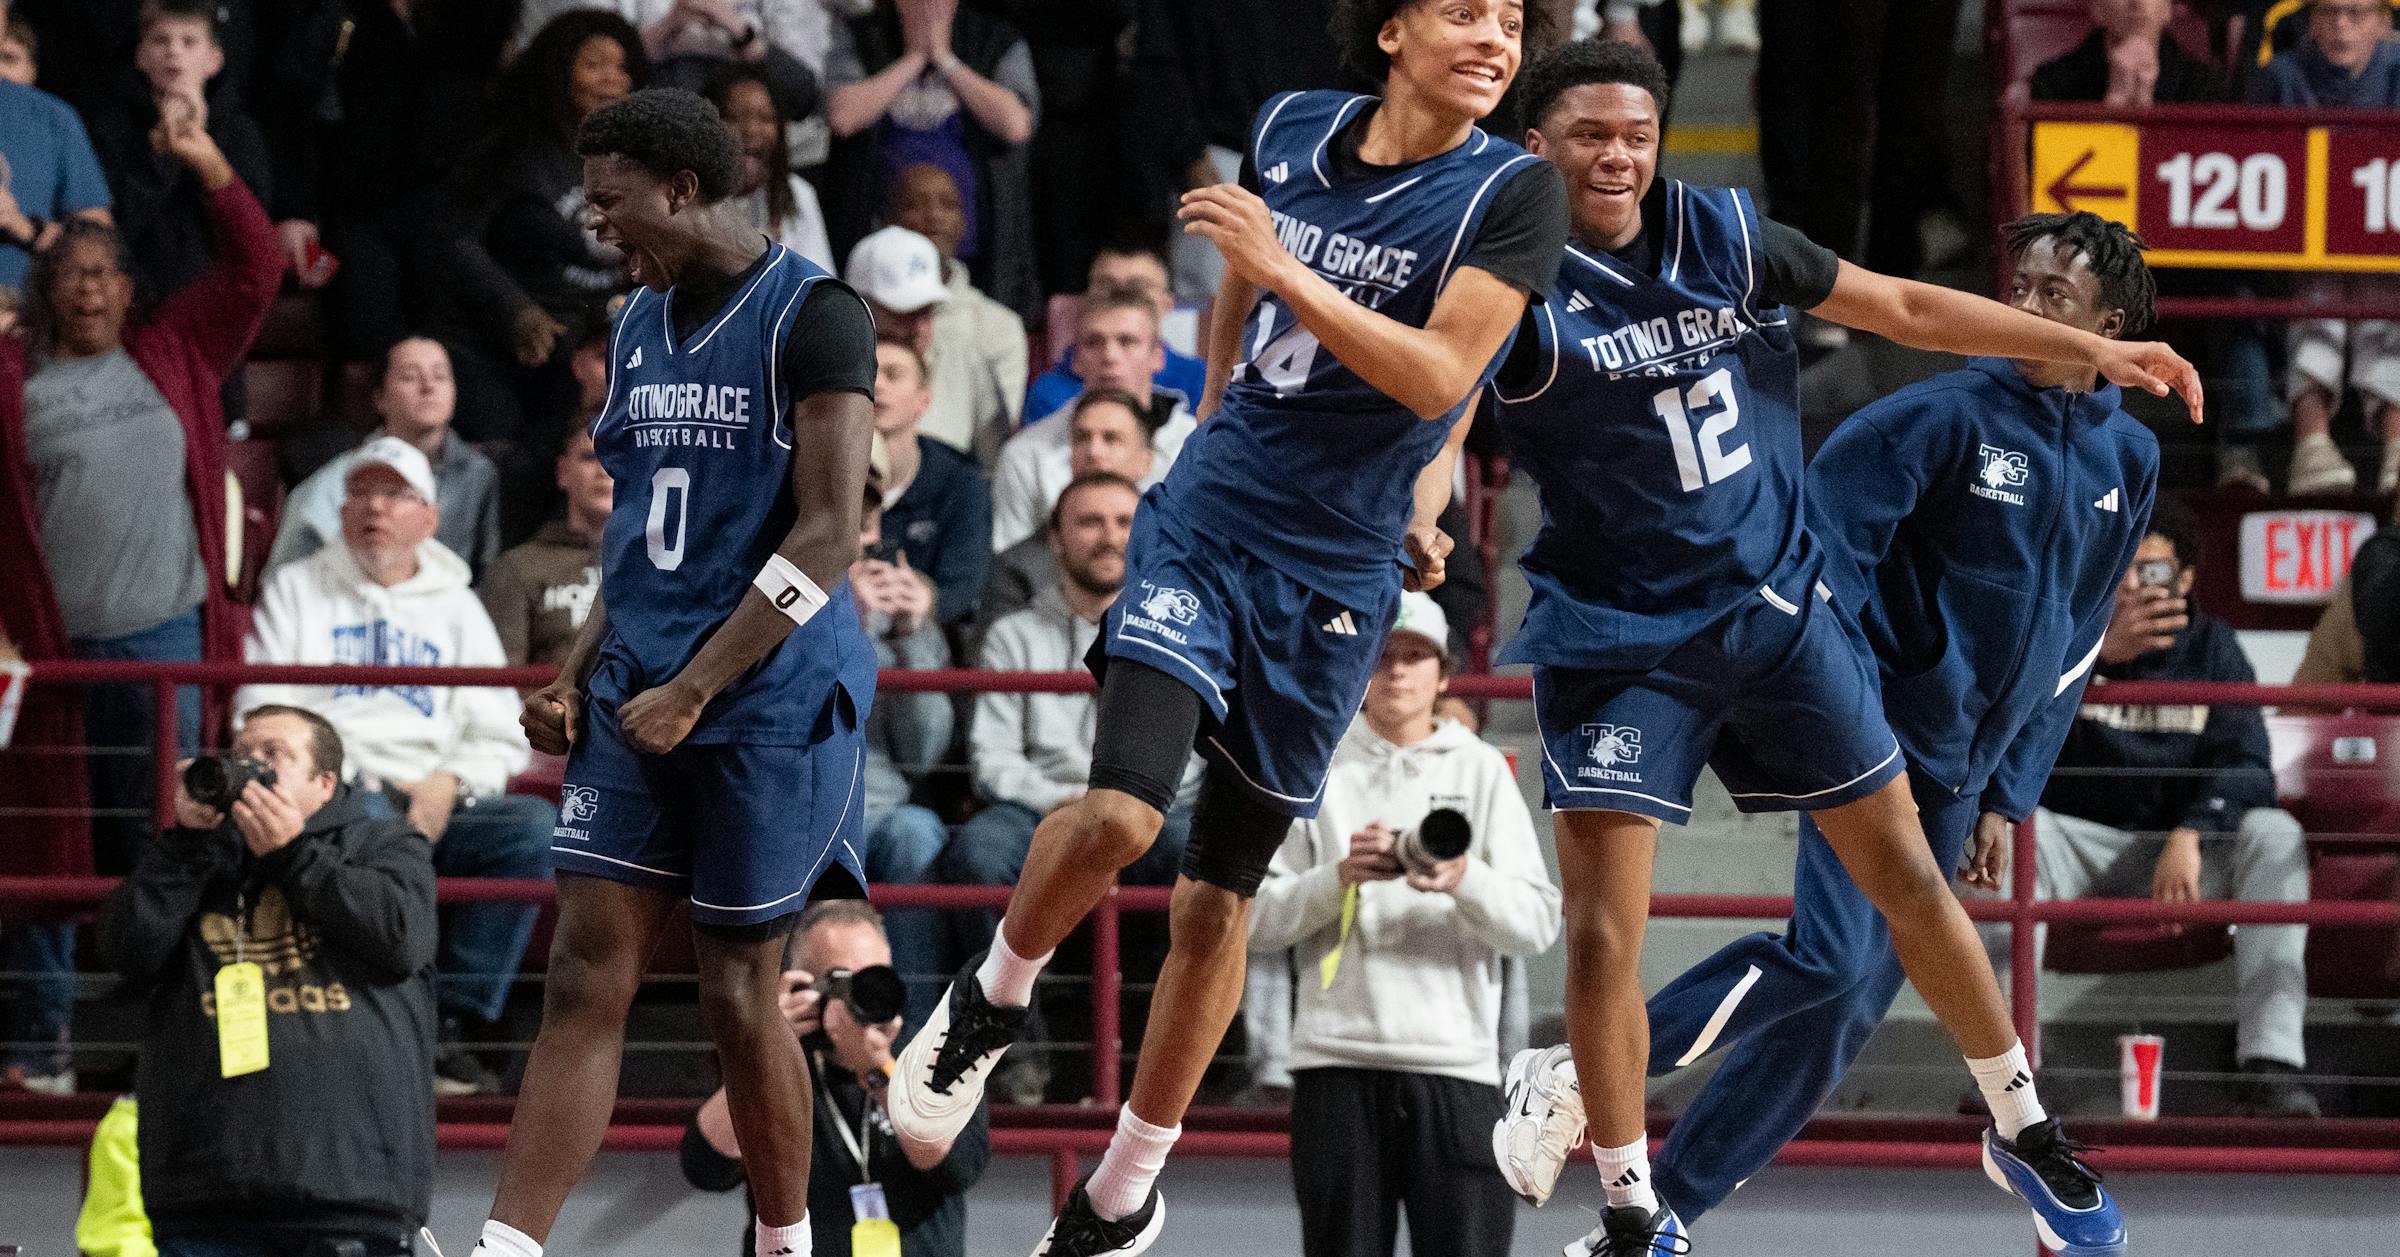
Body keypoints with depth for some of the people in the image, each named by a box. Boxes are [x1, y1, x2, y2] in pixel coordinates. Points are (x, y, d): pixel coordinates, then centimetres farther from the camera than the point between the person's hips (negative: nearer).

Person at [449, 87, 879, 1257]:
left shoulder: (812, 317, -11)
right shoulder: (641, 324, 14)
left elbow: (826, 535, -17)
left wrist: (692, 691, -19)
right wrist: (579, 676, 11)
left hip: (770, 701, -7)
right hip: (637, 697, 7)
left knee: (738, 993, 1)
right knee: (585, 980, -2)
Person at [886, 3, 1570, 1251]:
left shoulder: (1513, 192, -9)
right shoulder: (1291, 127, 1)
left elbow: (1437, 376, -20)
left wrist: (1284, 272, -27)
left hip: (1333, 581, -1)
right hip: (1203, 528, 1)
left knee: (1215, 901, 7)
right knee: (1119, 813, -22)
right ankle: (992, 1000, 7)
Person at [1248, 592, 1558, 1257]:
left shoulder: (1480, 769, 11)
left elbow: (1538, 923, 2)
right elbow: (1254, 916, 4)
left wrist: (1464, 880, -17)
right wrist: (1340, 878, -13)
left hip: (1457, 1066, 0)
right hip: (1338, 1065, 0)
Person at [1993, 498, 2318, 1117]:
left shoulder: (2212, 646, 3)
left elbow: (2246, 766, -8)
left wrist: (2190, 836, -28)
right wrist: (2097, 651, -36)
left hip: (2184, 849, 1)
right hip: (2081, 844, -1)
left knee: (2275, 833, -27)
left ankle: (2270, 1061, -34)